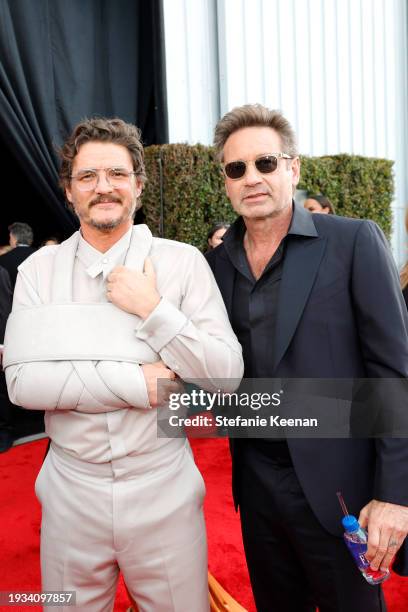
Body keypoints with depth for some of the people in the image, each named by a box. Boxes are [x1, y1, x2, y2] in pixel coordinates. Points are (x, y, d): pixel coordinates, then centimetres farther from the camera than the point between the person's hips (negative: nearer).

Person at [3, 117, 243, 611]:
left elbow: (227, 375, -10)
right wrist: (138, 382, -19)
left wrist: (153, 309, -21)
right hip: (71, 491, 2)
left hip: (164, 488, -1)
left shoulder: (184, 261, -7)